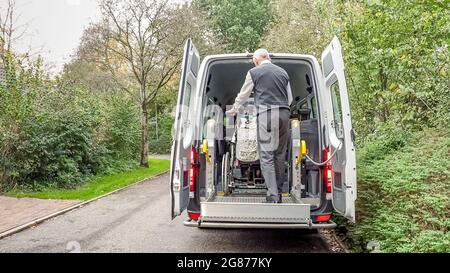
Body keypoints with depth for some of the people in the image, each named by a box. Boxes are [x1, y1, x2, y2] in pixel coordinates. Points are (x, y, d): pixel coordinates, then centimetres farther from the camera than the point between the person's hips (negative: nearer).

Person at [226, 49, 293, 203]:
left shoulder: (254, 72, 5)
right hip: (284, 114, 5)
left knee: (266, 156, -5)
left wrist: (234, 110, 32)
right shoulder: (283, 72, 18)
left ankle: (272, 196, -12)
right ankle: (279, 193, 17)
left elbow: (243, 95, 15)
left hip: (266, 114, -5)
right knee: (280, 155, 11)